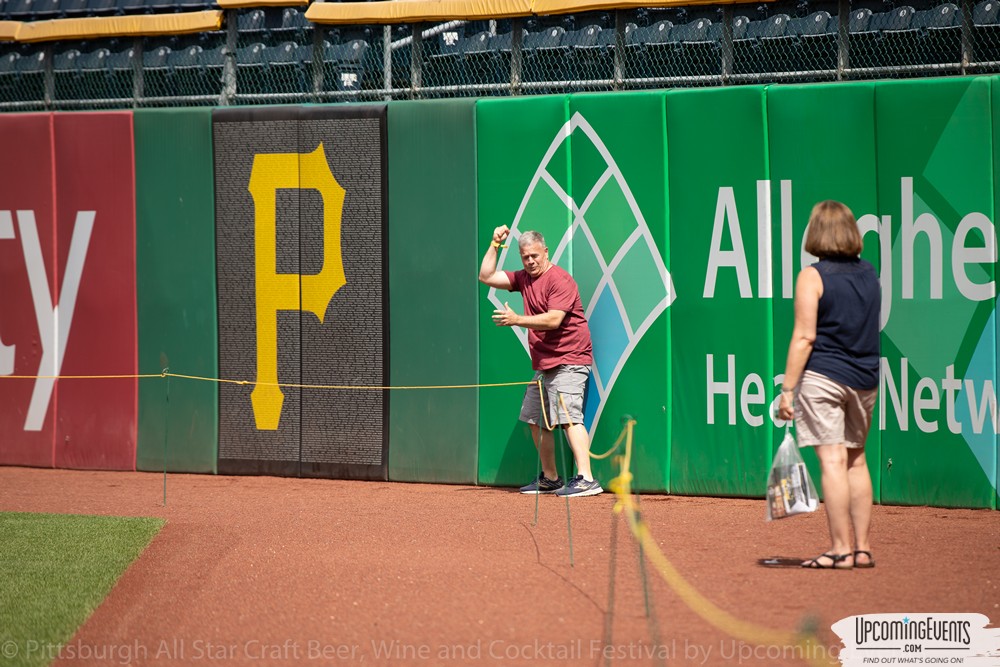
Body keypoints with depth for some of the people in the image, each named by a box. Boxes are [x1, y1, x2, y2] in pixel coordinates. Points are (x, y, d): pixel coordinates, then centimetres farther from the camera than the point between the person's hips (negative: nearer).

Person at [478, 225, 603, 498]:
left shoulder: (560, 280, -13)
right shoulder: (524, 278, 13)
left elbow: (553, 320, -24)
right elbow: (486, 276, 16)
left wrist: (517, 320, -29)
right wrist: (495, 245, 8)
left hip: (569, 360, -10)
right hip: (543, 364, 10)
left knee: (568, 416, -21)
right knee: (536, 419, 14)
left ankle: (585, 479, -28)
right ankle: (550, 478, 25)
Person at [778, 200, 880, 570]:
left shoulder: (813, 276, -9)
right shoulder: (869, 274, 10)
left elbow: (804, 338, -14)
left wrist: (787, 389, -13)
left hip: (823, 376, -6)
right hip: (865, 378, 6)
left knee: (832, 459, -7)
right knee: (856, 459, 14)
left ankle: (841, 549, -9)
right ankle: (862, 548, 14)